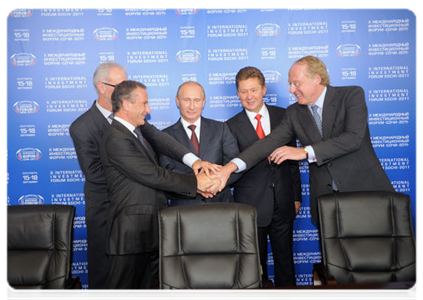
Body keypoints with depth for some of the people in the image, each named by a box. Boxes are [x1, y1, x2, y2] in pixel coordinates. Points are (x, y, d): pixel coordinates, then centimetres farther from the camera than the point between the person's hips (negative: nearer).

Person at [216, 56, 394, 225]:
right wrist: (232, 166, -21)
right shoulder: (294, 113, 5)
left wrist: (305, 152, -24)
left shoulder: (352, 95, -6)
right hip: (326, 201, 3)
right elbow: (271, 141, -6)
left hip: (365, 189, -2)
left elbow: (353, 138, -20)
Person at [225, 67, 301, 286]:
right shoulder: (232, 126, -3)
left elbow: (292, 158, 8)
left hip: (283, 203, 2)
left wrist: (296, 195, 7)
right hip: (252, 205, -2)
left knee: (285, 260, 14)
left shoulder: (283, 116, 5)